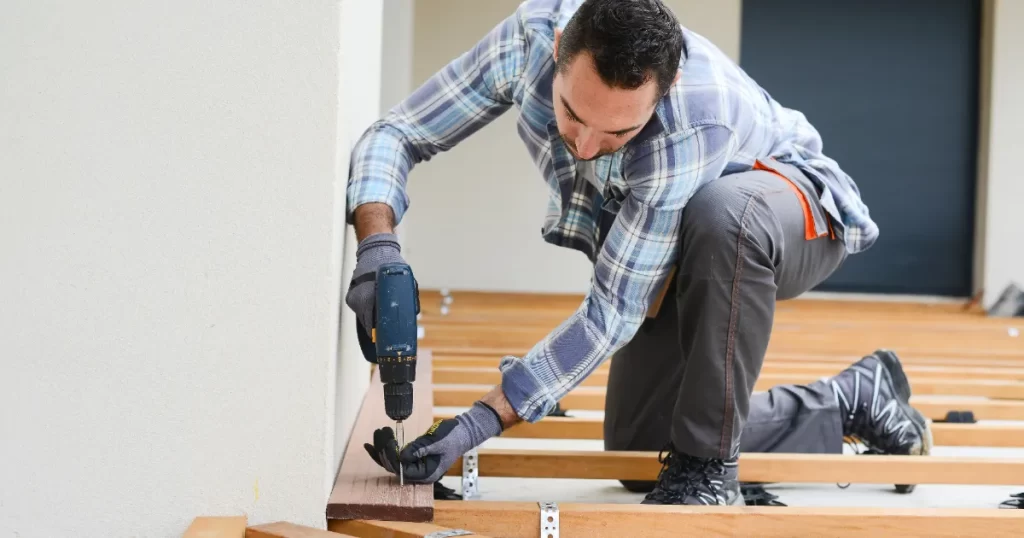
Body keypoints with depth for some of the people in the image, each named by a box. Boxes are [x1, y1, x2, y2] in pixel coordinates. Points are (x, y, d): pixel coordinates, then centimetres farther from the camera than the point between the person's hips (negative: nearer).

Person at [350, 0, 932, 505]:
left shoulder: (692, 122, -42)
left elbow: (613, 311, -37)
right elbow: (395, 135, -21)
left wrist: (482, 421, -41)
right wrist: (377, 245, -42)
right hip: (681, 258, 6)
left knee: (717, 215, -42)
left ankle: (709, 460, -23)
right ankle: (852, 399, 18)